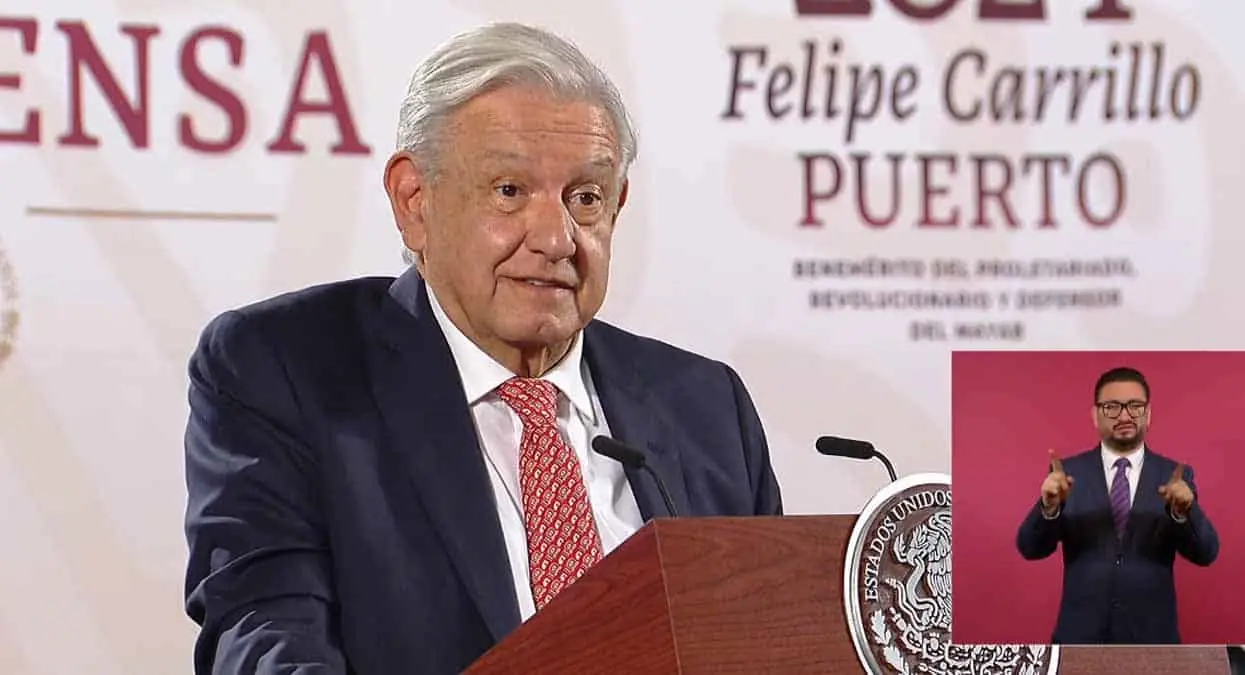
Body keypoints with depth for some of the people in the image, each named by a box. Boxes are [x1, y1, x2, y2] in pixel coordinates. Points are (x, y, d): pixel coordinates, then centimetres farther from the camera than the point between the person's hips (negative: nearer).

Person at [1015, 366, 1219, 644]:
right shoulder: (1069, 472, 1)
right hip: (1080, 635, 0)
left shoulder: (1174, 477, 2)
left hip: (1151, 637, 0)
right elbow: (1031, 548, -4)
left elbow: (1205, 553, -6)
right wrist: (1050, 505, -24)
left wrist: (1184, 511, -25)